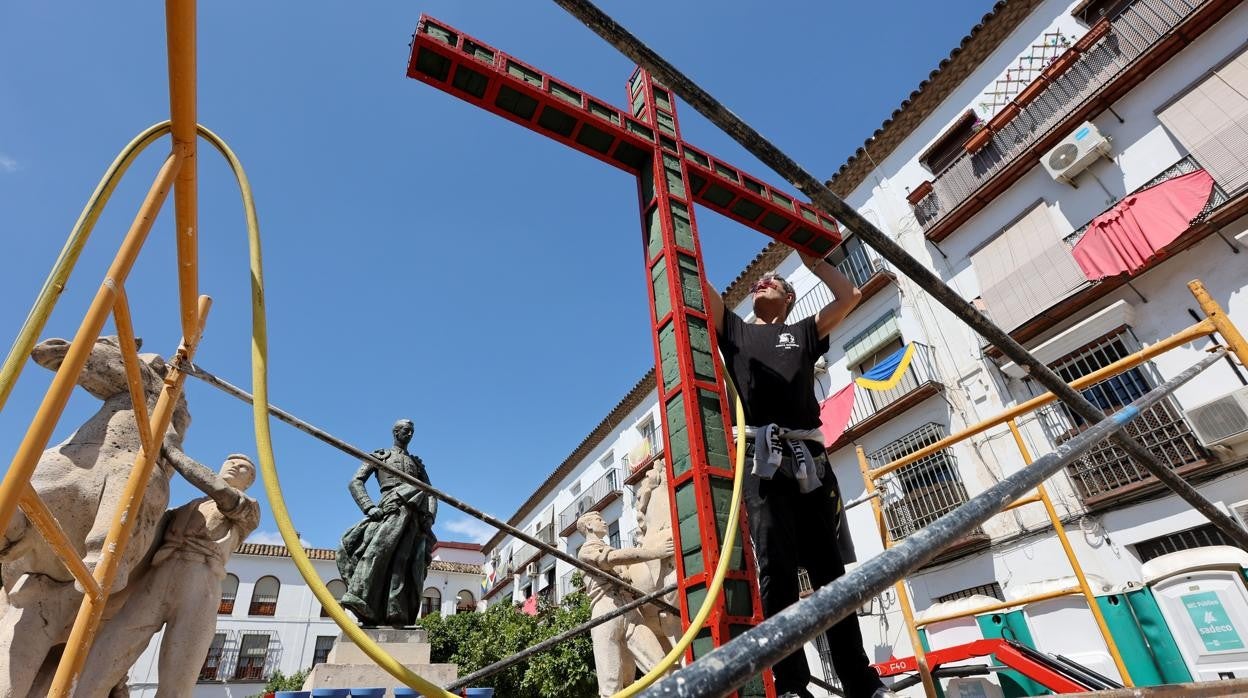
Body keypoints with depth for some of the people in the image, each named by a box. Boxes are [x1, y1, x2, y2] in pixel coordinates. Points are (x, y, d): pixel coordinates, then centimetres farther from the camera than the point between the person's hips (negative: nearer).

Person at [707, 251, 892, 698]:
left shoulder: (804, 333, 26)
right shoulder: (734, 330, 22)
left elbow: (849, 296, 22)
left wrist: (811, 258, 30)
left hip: (811, 460, 2)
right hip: (763, 460, -2)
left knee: (831, 572, 4)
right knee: (776, 572, -12)